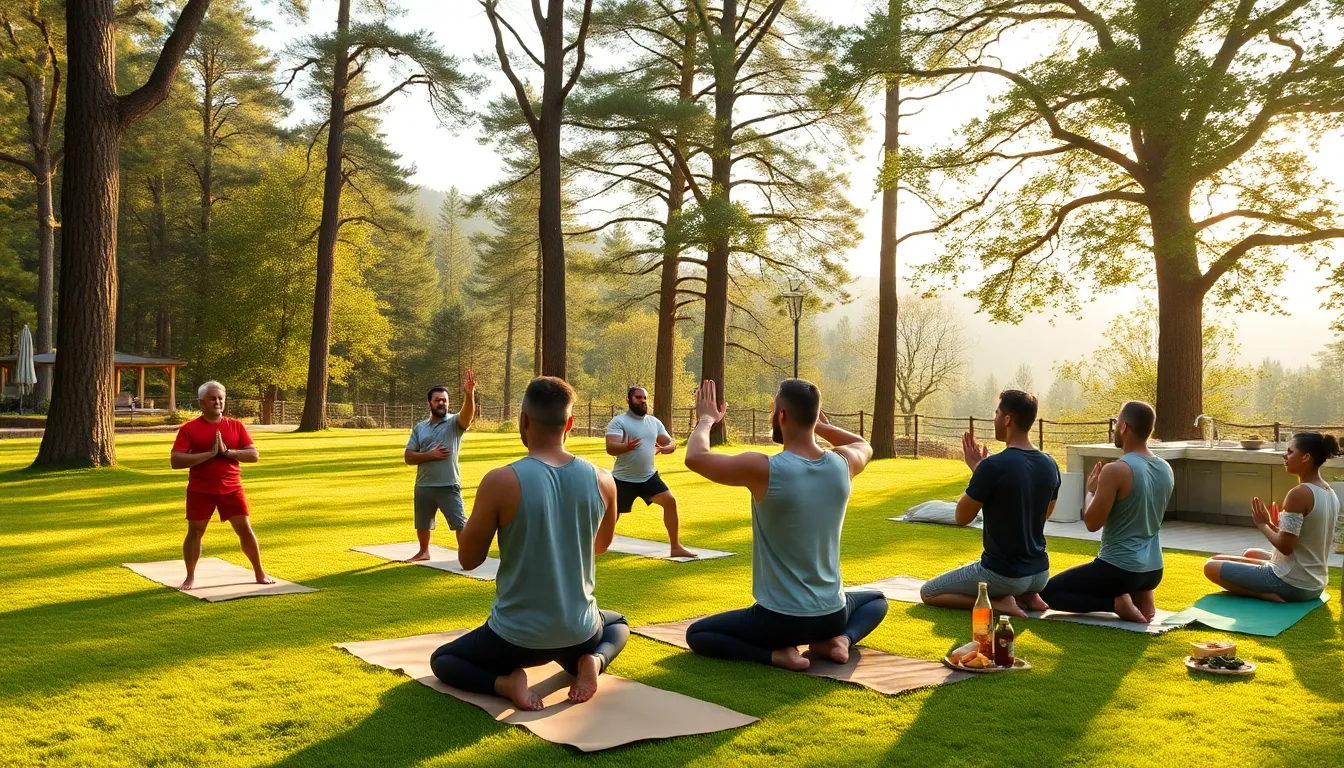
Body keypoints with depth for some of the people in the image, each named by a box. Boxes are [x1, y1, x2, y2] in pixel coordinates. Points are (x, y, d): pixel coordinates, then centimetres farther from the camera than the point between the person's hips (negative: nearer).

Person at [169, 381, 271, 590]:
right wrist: (210, 453, -20)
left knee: (245, 529, 5)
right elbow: (176, 461, -13)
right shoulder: (189, 428, -5)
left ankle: (260, 573, 17)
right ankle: (190, 577, 21)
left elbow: (253, 455, 0)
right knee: (195, 532, 6)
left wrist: (227, 451, -15)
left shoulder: (236, 426, 4)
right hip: (200, 490, -2)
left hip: (231, 488, 2)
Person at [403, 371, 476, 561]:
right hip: (423, 486, 4)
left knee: (461, 524, -5)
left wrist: (469, 394, -49)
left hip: (449, 486, -4)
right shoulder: (419, 428, 5)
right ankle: (423, 552, 44)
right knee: (422, 524, 22)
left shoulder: (455, 423, -6)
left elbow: (468, 414, -30)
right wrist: (430, 455, -15)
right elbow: (408, 457, 1)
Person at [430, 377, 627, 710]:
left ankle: (505, 681, -5)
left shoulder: (501, 481, -20)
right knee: (618, 623, 38)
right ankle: (592, 661, 4)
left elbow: (468, 559, -8)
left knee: (442, 660, 25)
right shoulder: (602, 480, -7)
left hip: (517, 638, -3)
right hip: (580, 632, 3)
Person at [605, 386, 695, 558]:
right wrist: (627, 447, -45)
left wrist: (668, 448, -16)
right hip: (623, 479, -5)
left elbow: (670, 442, 10)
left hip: (649, 477, 5)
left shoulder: (654, 422, 7)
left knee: (670, 501, -10)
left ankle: (676, 548, -3)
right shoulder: (618, 421, -12)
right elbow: (610, 448, -23)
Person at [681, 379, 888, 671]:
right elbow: (864, 446, 20)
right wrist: (818, 425, 18)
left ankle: (777, 652, -6)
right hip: (833, 614, 4)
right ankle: (842, 639, 5)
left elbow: (695, 457, -9)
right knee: (877, 600, 36)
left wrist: (706, 420, 9)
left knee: (697, 634, 17)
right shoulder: (843, 464, -7)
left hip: (778, 619, -4)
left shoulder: (764, 470, -22)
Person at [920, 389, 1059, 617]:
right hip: (1040, 573, 7)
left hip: (1002, 574, -7)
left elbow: (962, 517, -11)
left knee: (927, 592, 11)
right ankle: (1027, 596, 11)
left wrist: (976, 471, -1)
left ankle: (996, 601, -5)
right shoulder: (1050, 466, -2)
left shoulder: (993, 466, -22)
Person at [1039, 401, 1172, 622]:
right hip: (1153, 570, 8)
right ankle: (1139, 596, 11)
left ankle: (1116, 602, -8)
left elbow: (1092, 523, -16)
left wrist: (1091, 491, 1)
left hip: (1119, 568, -8)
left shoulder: (1115, 471, -20)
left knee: (1048, 592, 7)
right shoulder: (1167, 470, 4)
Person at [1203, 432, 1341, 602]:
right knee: (1250, 554, 34)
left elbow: (1285, 546, -23)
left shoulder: (1299, 494, -22)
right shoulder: (1330, 493, 7)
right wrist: (1276, 526, 9)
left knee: (1211, 566, -1)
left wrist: (1263, 525, -7)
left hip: (1291, 583, -10)